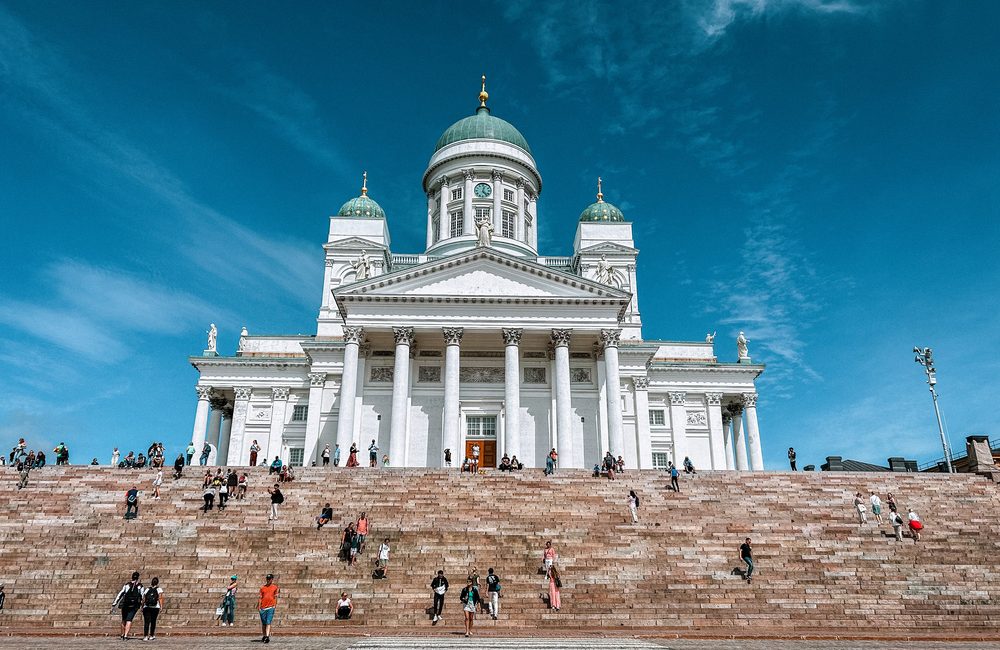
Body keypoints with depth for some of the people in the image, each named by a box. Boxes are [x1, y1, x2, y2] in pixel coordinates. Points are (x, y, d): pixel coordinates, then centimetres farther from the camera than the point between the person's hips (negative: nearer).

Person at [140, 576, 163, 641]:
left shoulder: (147, 589, 10)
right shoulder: (159, 589, 3)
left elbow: (143, 599, 6)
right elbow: (160, 598, -8)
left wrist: (142, 607, 12)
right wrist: (161, 606, -8)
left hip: (146, 607, 1)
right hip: (155, 607, -1)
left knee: (146, 622, -2)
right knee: (153, 621, 11)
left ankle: (145, 636, -13)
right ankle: (151, 636, 19)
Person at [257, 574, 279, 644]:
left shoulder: (275, 587, 7)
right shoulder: (262, 588, 12)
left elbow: (276, 596, 8)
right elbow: (260, 597, 11)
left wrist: (275, 604, -1)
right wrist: (259, 607, 5)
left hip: (271, 607, -3)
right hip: (263, 608, 3)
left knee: (268, 623, -11)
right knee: (263, 623, 9)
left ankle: (267, 636, -17)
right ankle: (264, 636, 21)